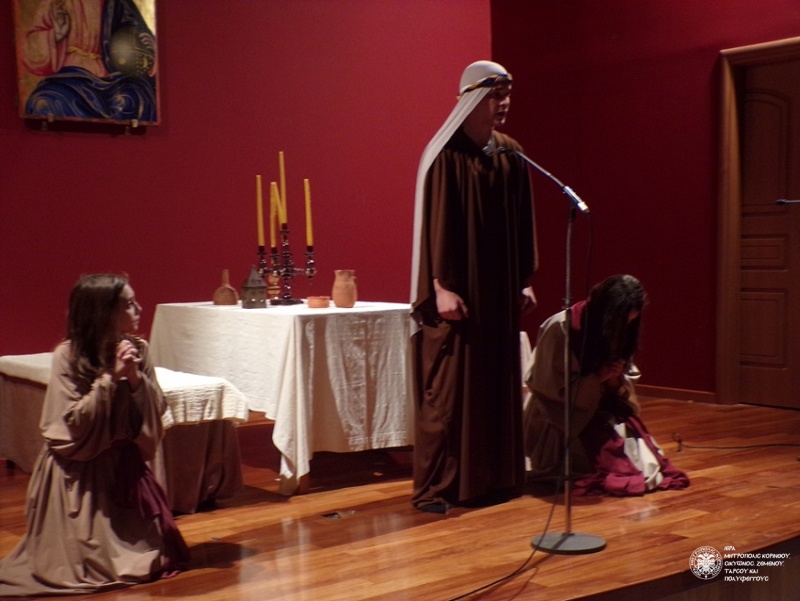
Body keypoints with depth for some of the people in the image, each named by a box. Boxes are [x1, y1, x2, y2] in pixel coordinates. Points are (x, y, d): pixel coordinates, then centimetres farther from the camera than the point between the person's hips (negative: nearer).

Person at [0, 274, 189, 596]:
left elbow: (156, 410, -2)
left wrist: (136, 379, -19)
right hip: (77, 471, -4)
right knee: (95, 558, -2)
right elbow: (74, 421, -18)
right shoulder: (67, 355, -16)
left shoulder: (138, 349, -4)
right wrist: (110, 377, -23)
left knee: (145, 549, 5)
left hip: (123, 463, 4)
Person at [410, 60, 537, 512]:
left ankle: (494, 477, 21)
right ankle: (435, 486, 5)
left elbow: (523, 221, 12)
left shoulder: (512, 154, 10)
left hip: (500, 287, 7)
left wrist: (526, 279, 9)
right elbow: (436, 221, -13)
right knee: (449, 385, -3)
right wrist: (441, 286, -18)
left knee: (498, 381, 10)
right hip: (458, 287, -7)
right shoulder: (446, 154, -9)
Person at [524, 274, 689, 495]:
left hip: (599, 411, 6)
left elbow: (625, 375, 10)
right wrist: (597, 378, -24)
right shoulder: (559, 329, -20)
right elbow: (550, 390, -18)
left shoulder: (614, 330, 0)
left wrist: (616, 380, -14)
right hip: (560, 420, -6)